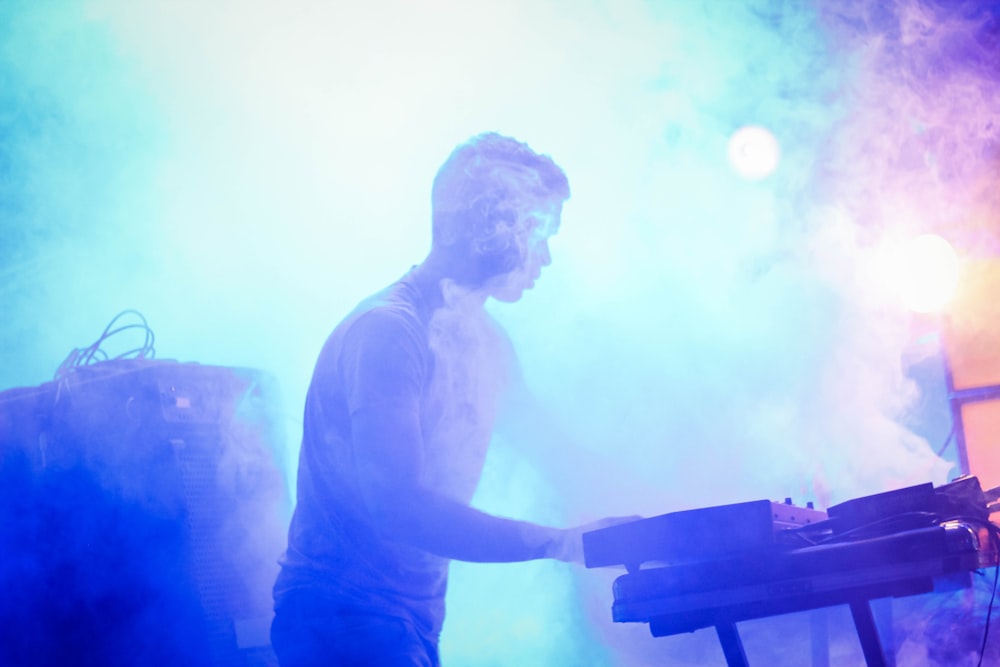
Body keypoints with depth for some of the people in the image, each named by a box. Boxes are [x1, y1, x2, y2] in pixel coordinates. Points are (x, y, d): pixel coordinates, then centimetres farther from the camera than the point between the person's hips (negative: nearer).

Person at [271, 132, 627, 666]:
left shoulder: (486, 341, 13)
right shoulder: (387, 331, -18)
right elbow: (398, 505, -27)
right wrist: (559, 543, -26)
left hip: (416, 618, 9)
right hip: (346, 617, -9)